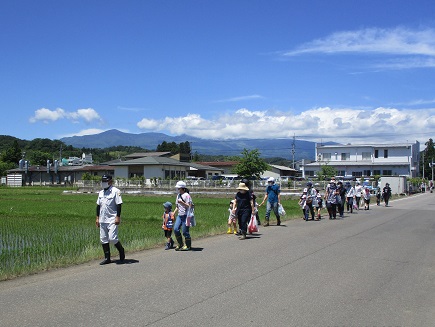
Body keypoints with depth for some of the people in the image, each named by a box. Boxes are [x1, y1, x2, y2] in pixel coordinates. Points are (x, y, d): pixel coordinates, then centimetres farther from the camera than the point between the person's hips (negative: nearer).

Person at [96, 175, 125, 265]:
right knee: (103, 239, 7)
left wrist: (118, 217, -17)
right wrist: (97, 217, 15)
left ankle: (121, 251, 12)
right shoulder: (101, 192, 15)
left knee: (112, 238, -14)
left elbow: (119, 204, -11)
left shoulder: (115, 191, -8)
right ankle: (107, 258, 16)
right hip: (102, 220, 7)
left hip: (112, 220, -7)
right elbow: (98, 205, 19)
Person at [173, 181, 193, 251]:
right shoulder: (178, 195, 16)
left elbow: (189, 206, -13)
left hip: (186, 215, -7)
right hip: (179, 215, 7)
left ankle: (188, 246, 11)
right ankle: (180, 244, 12)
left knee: (185, 231, -4)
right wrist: (174, 213, 17)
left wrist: (182, 202, -24)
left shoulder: (187, 195, -9)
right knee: (176, 229, -4)